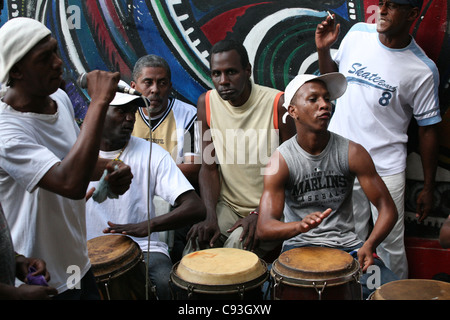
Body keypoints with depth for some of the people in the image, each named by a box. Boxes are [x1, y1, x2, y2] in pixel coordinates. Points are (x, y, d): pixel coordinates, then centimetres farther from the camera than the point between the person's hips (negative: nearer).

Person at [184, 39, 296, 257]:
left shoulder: (278, 104, -15)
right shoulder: (206, 103, -3)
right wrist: (211, 217, -14)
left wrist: (261, 214, -19)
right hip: (228, 204, 3)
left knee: (238, 246, -27)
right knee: (196, 246, -19)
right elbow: (209, 167, -1)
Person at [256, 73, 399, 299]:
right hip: (299, 247, -1)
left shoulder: (352, 153, -5)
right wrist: (300, 226, -39)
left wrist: (369, 245, -20)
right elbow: (264, 229, -18)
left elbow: (387, 208, -1)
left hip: (347, 245, 2)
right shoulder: (280, 161, -10)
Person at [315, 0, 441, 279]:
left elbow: (428, 128, -2)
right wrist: (323, 49, -4)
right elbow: (332, 75, 17)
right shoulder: (357, 34, 0)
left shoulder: (423, 70, -9)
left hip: (386, 168, -2)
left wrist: (429, 188, 0)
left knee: (392, 247, 5)